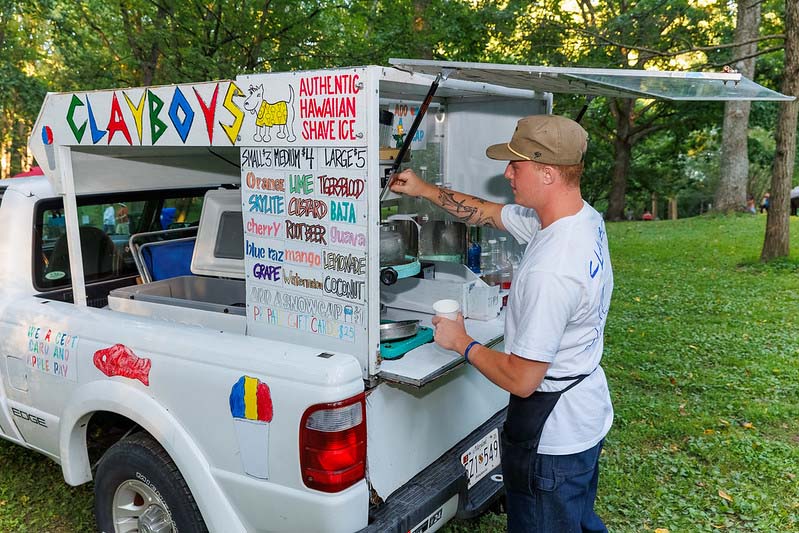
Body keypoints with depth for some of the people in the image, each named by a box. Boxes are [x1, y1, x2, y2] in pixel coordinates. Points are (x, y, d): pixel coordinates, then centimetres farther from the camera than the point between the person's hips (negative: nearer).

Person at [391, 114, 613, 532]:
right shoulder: (585, 217, -5)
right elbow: (488, 213, 9)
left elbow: (521, 380, -28)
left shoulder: (549, 272, -35)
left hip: (551, 438, -9)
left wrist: (462, 343, -13)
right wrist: (424, 190, 10)